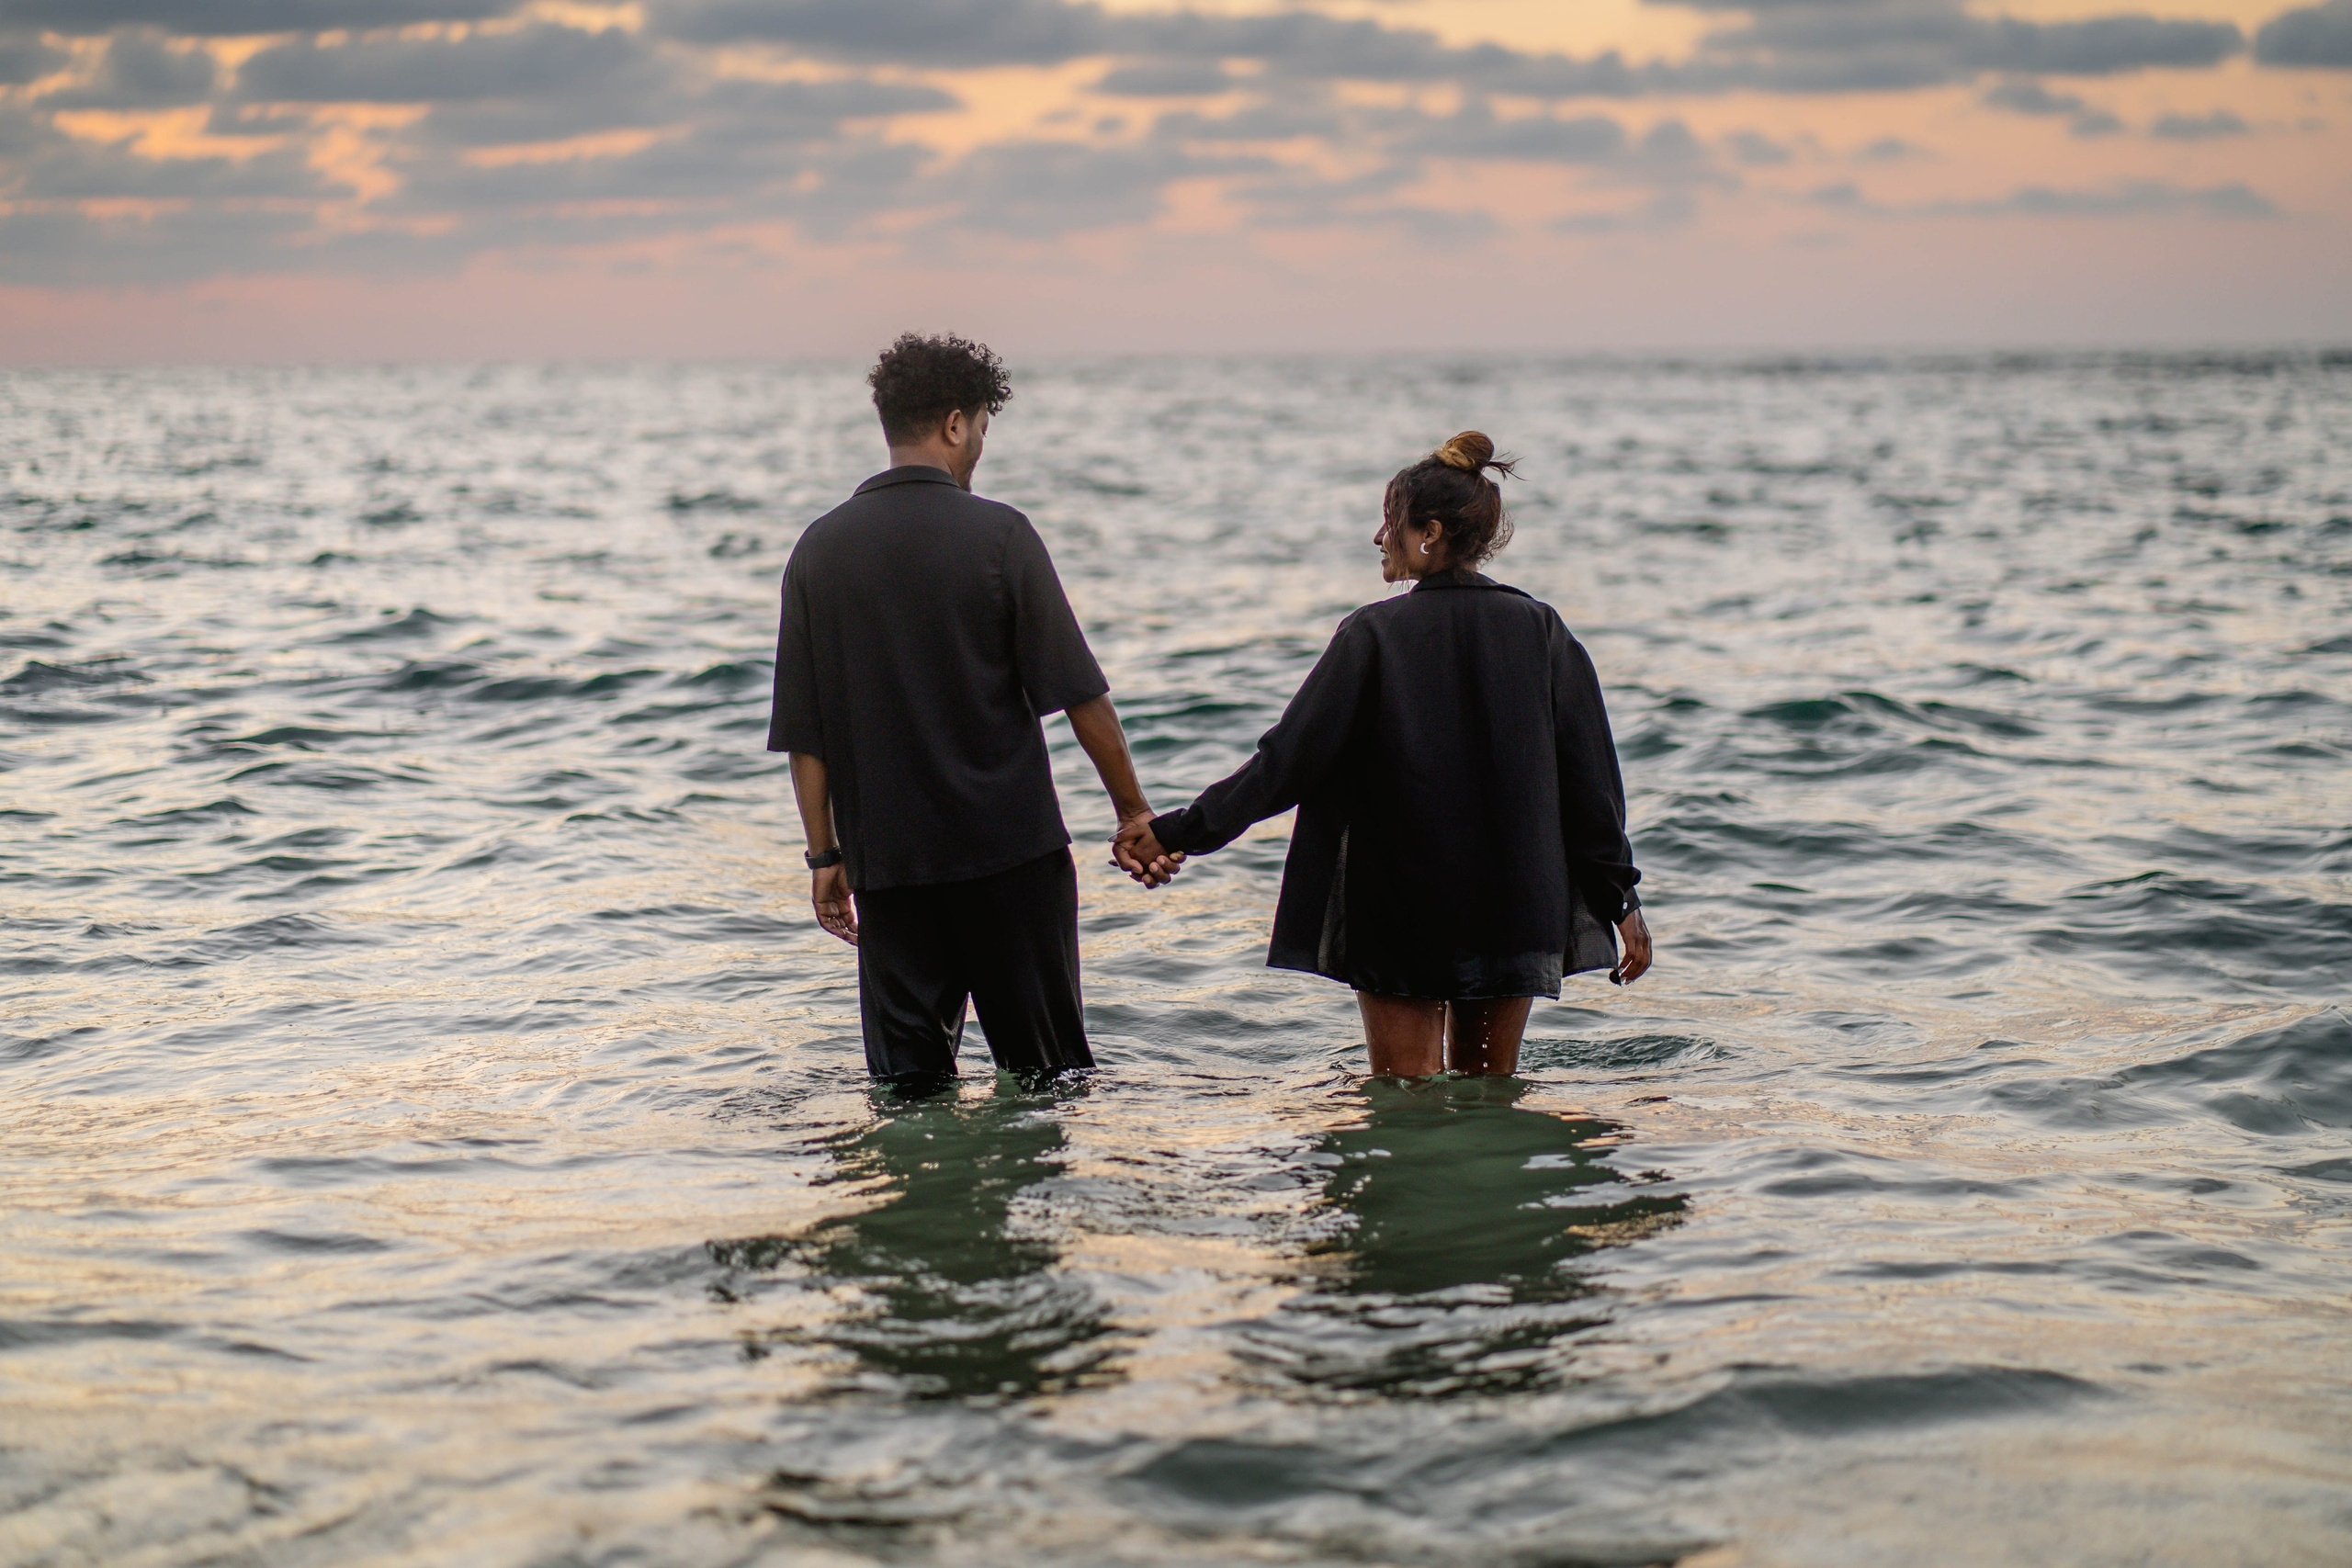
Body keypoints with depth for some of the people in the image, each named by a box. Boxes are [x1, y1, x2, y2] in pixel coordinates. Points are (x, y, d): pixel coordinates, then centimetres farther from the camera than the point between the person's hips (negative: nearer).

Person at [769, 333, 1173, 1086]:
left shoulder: (820, 549, 2)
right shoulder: (997, 534, -8)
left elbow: (803, 733, 3)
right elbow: (1080, 694, -8)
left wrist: (825, 854, 9)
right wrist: (1134, 810, 2)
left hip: (887, 856, 3)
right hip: (1011, 851, -3)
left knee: (908, 1076, 7)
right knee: (1046, 1070, 8)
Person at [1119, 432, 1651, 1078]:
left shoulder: (1375, 634, -10)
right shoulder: (1540, 631, 0)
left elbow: (1290, 758, -12)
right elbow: (1591, 776, 0)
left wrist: (1183, 830, -9)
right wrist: (1622, 900, 7)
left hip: (1400, 908, -3)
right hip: (1515, 905, 3)